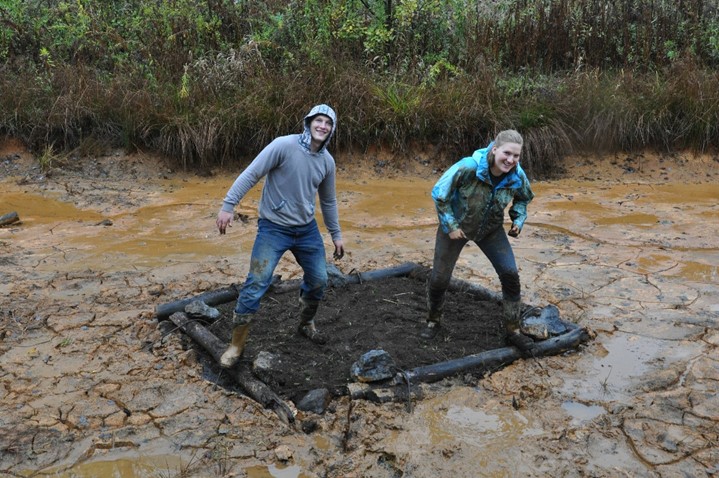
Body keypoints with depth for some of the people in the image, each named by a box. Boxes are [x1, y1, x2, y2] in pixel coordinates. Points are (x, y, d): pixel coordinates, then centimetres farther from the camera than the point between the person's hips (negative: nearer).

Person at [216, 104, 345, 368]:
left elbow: (328, 201, 14)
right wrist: (228, 205, -24)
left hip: (307, 229, 6)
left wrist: (336, 234, 18)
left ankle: (306, 324, 40)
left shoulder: (327, 161, 1)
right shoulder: (284, 145, -17)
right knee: (256, 284, -8)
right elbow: (251, 174, -18)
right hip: (274, 228, -6)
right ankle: (236, 345, 5)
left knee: (319, 280, 13)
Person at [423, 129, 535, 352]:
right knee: (439, 277, 4)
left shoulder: (517, 176, -19)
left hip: (491, 229, 3)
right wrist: (450, 226, -20)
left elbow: (524, 198, 6)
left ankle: (513, 330, 8)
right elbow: (439, 193, -22)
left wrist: (518, 220, -9)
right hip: (456, 227, -3)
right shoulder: (468, 167, -34)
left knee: (510, 274, -8)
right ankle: (433, 321, 32)